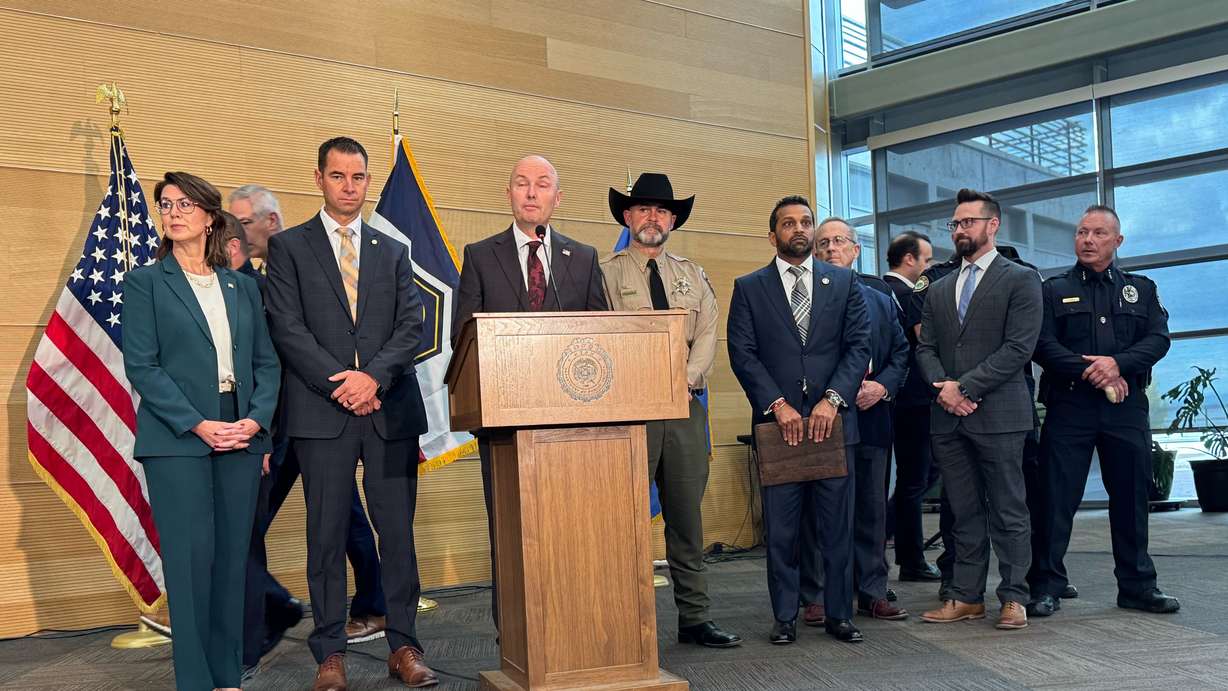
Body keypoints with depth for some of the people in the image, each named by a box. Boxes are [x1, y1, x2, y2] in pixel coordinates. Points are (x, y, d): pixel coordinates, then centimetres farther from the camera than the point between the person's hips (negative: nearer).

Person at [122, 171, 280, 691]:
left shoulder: (242, 286, 14)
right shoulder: (145, 282, 4)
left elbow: (266, 361, 11)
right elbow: (141, 366, -5)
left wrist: (257, 419, -6)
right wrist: (198, 425, -14)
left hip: (241, 436, 4)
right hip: (177, 440, -3)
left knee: (232, 557, 5)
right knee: (191, 558, -4)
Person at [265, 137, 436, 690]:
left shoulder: (393, 253, 16)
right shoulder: (288, 247, 8)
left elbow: (412, 326, 6)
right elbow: (287, 328, -2)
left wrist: (374, 376, -11)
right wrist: (340, 385, -11)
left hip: (392, 410, 2)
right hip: (322, 414, -2)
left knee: (398, 533, 3)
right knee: (327, 535, 2)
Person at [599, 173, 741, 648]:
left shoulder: (693, 275, 17)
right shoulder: (605, 273, 3)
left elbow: (707, 336, 7)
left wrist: (686, 378, -10)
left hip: (686, 407, 4)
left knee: (687, 518, 8)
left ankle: (695, 618, 15)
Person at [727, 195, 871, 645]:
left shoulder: (843, 282, 11)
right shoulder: (748, 288, 7)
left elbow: (859, 345, 4)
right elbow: (742, 354, -1)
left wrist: (832, 399, -10)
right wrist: (778, 405, -12)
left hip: (832, 421, 1)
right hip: (778, 423, -1)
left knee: (837, 526, 5)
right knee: (781, 529, 3)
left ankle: (839, 614, 17)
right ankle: (785, 617, 14)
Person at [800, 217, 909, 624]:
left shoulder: (882, 302, 16)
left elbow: (901, 353, 13)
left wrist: (883, 386, -6)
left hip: (871, 419, 4)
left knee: (872, 510, 10)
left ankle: (872, 593, 19)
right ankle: (815, 597, 9)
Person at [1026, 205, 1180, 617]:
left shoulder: (1141, 289, 16)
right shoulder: (1054, 290, 9)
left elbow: (1159, 339, 3)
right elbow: (1043, 344, -3)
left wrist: (1118, 364, -15)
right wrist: (1092, 374, -13)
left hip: (1127, 409, 2)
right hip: (1069, 408, -2)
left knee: (1131, 498, 8)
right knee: (1057, 499, -2)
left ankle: (1137, 586, 19)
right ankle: (1046, 586, 4)